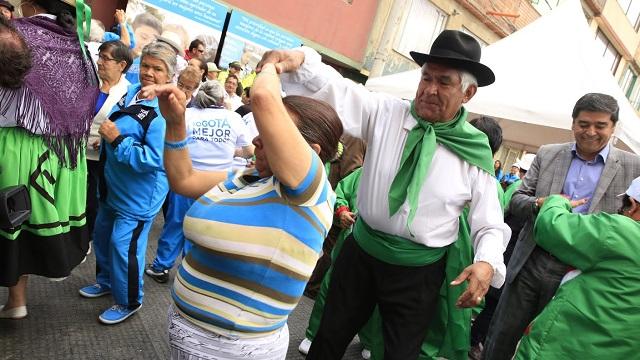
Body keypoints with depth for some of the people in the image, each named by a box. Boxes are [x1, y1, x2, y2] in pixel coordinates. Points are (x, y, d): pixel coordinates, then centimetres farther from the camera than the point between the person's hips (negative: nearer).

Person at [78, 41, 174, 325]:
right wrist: (105, 137, 6)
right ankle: (106, 282, 47)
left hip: (139, 194, -9)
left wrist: (117, 140, -27)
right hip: (114, 186, 9)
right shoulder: (132, 91, 1)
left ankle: (128, 302, 23)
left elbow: (154, 159, -31)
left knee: (123, 245, 0)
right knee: (102, 235, 24)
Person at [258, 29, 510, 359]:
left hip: (419, 272, -1)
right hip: (360, 252, 2)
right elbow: (337, 90, -18)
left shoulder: (476, 152, -8)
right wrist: (300, 60, -38)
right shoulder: (385, 113, -7)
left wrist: (487, 262, -23)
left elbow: (490, 224, -3)